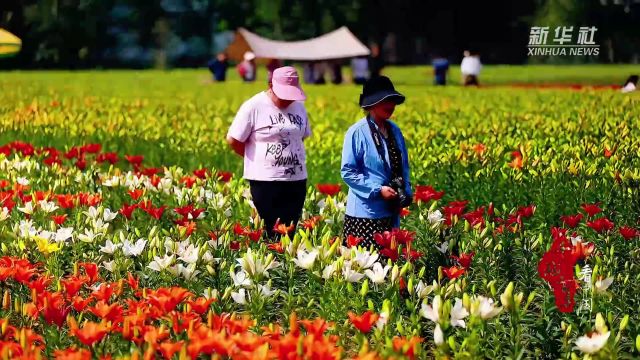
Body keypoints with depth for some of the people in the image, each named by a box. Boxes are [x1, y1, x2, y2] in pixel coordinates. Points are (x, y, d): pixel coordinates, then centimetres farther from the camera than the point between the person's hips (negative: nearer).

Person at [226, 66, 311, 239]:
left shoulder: (298, 107, 9)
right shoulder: (254, 107, -8)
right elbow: (233, 140, -4)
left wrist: (288, 157, 8)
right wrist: (259, 159, 3)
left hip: (297, 180, 5)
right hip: (266, 181, -5)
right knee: (273, 233, -8)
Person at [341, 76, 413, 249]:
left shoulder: (395, 131, 10)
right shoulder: (357, 132, -9)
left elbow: (403, 167, 19)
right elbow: (348, 172, -11)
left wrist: (406, 192, 3)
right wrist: (377, 190, -16)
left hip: (391, 213, 6)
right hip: (365, 212, -6)